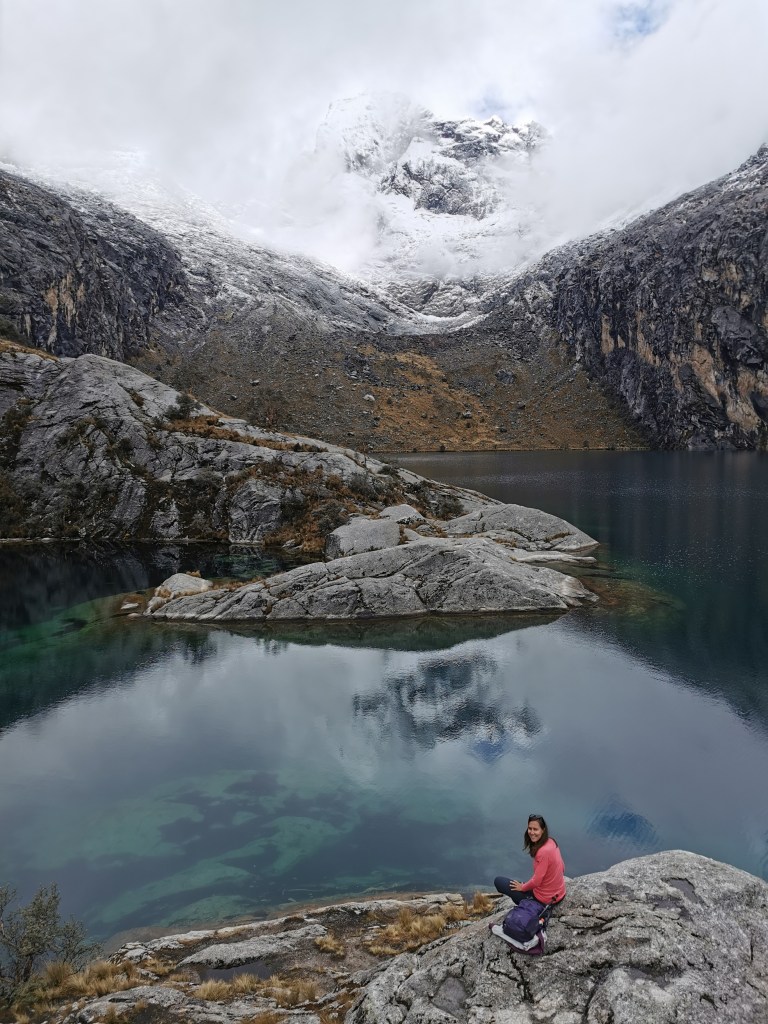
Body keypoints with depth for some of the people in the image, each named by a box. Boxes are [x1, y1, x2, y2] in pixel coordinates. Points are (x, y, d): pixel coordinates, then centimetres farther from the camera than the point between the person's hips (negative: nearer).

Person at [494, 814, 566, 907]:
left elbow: (536, 882, -24)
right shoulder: (551, 842, -4)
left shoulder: (543, 851, -29)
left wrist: (522, 887, -4)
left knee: (498, 881, 0)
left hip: (545, 899, -9)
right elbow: (562, 868, 9)